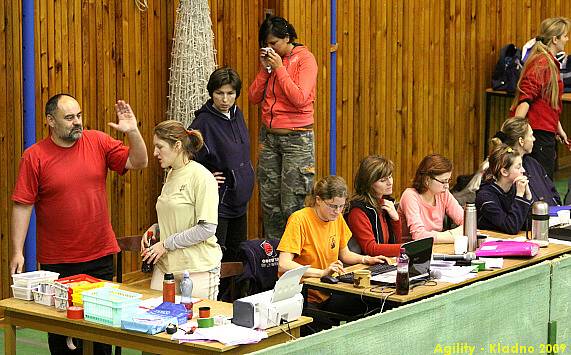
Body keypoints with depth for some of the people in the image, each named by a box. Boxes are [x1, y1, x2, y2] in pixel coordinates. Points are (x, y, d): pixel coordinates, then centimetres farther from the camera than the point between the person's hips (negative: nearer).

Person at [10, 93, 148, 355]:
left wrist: (132, 132, -15)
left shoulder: (98, 142, 1)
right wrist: (17, 251, -11)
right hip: (57, 262, -2)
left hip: (100, 255, 2)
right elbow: (22, 206, -7)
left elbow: (138, 162, 1)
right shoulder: (34, 156, -7)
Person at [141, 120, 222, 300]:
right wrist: (154, 228, 5)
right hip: (165, 265, 7)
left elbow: (207, 228, -18)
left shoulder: (201, 176, -13)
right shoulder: (171, 175, 12)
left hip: (198, 267, -7)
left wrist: (166, 244, -14)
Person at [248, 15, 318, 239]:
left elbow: (300, 99, -18)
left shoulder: (305, 59, -7)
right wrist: (265, 69, -4)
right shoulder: (271, 61, 10)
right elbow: (253, 97, 7)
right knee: (269, 202, 6)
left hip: (297, 138, -6)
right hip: (269, 136, 6)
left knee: (292, 204, -8)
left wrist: (280, 68, -15)